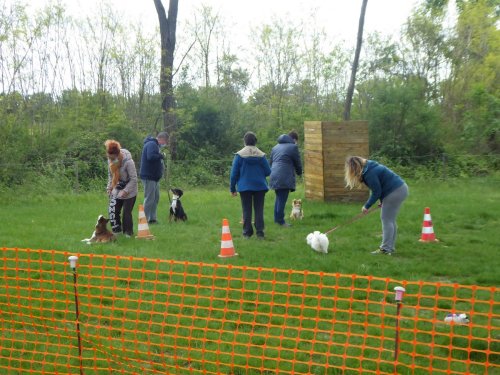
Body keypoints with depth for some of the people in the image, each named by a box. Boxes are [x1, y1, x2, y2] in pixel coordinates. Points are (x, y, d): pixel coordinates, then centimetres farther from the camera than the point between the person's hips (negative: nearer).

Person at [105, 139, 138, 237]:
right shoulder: (110, 160, -7)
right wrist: (109, 187, 2)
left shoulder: (128, 162, -27)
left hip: (129, 192, -6)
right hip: (117, 190, 6)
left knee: (126, 213, -4)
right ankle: (117, 230, 14)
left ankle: (128, 233, 12)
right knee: (112, 210, 0)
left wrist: (125, 191, -23)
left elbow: (134, 179, -21)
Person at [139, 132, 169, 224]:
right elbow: (150, 157, -30)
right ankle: (147, 219, 0)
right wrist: (161, 156, -17)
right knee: (149, 199, -6)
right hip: (149, 176, -11)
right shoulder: (152, 144, -16)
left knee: (156, 198, 15)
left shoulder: (155, 145, 18)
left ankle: (153, 218, 22)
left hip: (154, 177, 11)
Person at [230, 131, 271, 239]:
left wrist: (232, 188, 4)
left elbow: (234, 174, -5)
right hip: (260, 186, 1)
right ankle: (260, 232, 4)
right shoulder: (261, 155, -4)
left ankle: (247, 232, 10)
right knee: (259, 210, 7)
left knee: (246, 210, 9)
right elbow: (268, 172, -1)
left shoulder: (239, 155, -7)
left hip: (245, 187, -1)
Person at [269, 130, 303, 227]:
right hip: (285, 178, -7)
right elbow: (297, 163, 5)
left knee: (278, 197, 18)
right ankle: (280, 221, 1)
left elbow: (270, 162, 24)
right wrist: (299, 173, 24)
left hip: (274, 176, 7)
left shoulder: (275, 147, 21)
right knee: (282, 199, -3)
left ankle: (277, 218, 22)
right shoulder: (293, 147, -1)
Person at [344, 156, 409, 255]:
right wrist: (383, 200, 8)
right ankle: (390, 247, 20)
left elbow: (376, 192, -16)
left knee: (386, 220, -6)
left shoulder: (369, 173, -20)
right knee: (390, 220, 15)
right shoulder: (369, 167, 11)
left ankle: (386, 249, -6)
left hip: (395, 192, -10)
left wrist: (367, 206, -5)